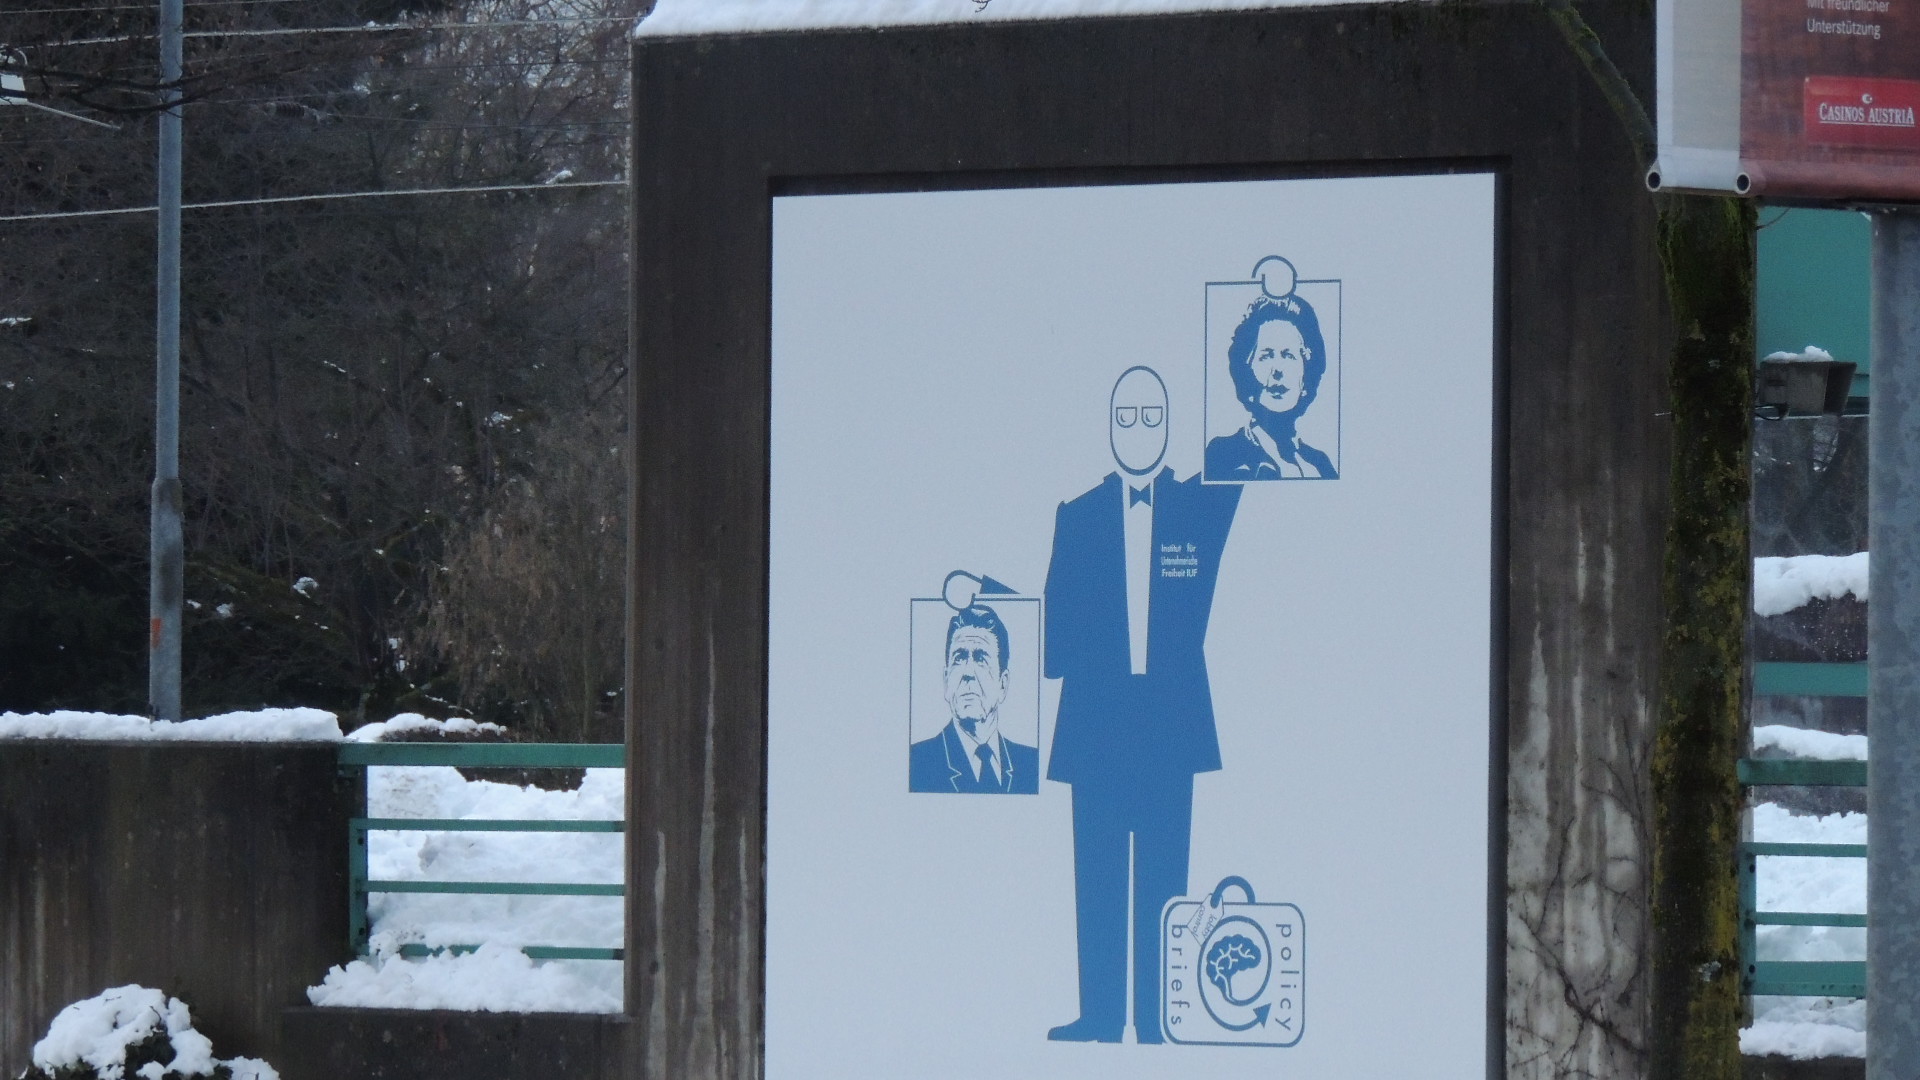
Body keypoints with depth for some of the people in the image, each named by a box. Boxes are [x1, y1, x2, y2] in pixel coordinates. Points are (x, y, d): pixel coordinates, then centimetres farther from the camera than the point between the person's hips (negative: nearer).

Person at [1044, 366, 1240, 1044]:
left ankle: (1159, 1019, 3)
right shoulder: (1077, 517, 8)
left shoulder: (1203, 507, 7)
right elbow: (1057, 622, 6)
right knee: (1097, 879, 2)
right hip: (1095, 723, 1)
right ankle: (1100, 1014, 6)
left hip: (1171, 722, -1)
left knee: (1164, 880, 0)